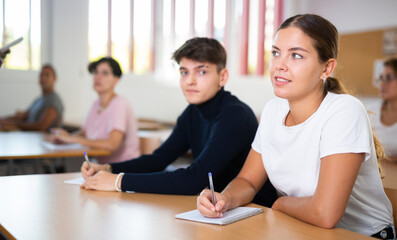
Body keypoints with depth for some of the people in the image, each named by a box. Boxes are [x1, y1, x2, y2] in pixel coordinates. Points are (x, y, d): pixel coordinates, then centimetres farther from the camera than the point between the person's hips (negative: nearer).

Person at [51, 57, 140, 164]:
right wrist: (65, 136, -3)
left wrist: (71, 138, -21)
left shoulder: (119, 103, -15)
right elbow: (83, 133, 20)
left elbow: (112, 144, -26)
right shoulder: (96, 104, 9)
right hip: (105, 167, 6)